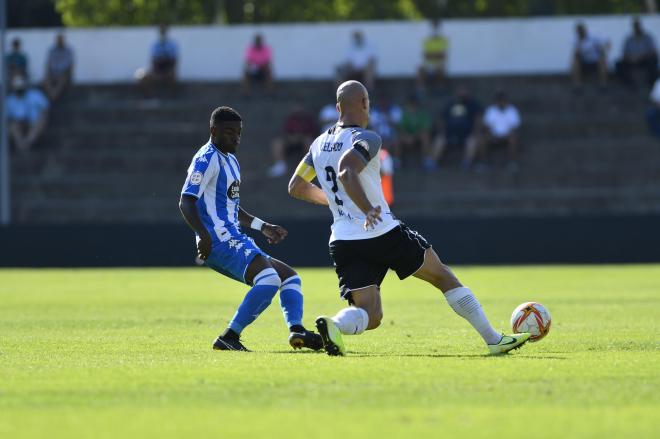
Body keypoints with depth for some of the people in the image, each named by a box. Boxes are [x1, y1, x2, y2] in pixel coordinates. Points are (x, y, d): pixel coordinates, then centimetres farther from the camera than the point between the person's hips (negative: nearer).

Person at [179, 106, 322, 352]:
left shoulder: (231, 161, 24)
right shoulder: (207, 159, -7)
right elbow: (186, 201, -18)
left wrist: (263, 227, 30)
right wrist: (204, 235, -31)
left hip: (235, 240, 11)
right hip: (219, 240, -11)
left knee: (290, 277, 12)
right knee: (269, 279, -28)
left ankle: (296, 330, -10)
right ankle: (229, 338, -28)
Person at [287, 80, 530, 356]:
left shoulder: (319, 144, 12)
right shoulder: (366, 139, -10)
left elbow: (296, 188, 19)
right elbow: (346, 171, -29)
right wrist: (368, 209, -32)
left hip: (343, 242, 5)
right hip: (384, 233, -5)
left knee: (370, 317, 3)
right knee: (442, 275, 14)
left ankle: (334, 324, -32)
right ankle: (493, 340, 17)